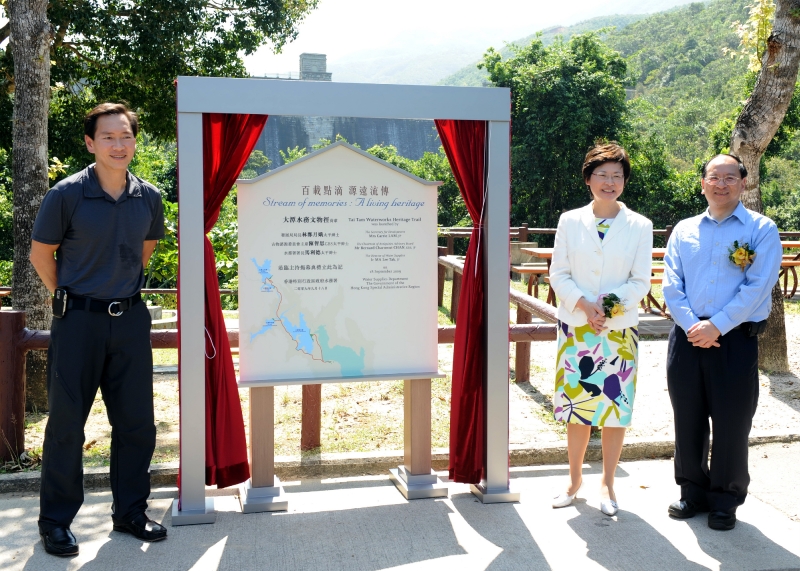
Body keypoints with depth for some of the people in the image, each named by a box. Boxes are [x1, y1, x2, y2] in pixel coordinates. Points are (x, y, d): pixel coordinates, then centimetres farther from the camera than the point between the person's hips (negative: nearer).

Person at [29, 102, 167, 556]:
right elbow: (41, 254, 1)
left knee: (137, 421, 10)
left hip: (131, 318, 4)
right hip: (79, 320, -4)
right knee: (67, 421, 5)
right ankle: (56, 521, 20)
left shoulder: (149, 197, 1)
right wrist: (68, 298, 6)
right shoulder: (67, 194, -10)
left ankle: (131, 513, 26)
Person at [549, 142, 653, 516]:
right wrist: (583, 303, -15)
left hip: (620, 330, 0)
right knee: (576, 404, 7)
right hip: (576, 327, 1)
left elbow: (641, 281, 0)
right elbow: (558, 274, 1)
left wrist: (616, 304, -18)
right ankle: (575, 480, 23)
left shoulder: (639, 226, 2)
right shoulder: (570, 221, 4)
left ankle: (607, 483, 20)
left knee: (615, 408, 4)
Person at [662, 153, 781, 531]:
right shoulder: (684, 231, 10)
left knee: (731, 423, 4)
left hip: (735, 340, -3)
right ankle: (693, 492, 27)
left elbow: (757, 287, -10)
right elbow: (671, 286, 3)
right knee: (688, 420, 11)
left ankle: (725, 501, 20)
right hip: (687, 339, 3)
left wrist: (716, 326, -16)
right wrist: (691, 326, -13)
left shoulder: (761, 230, 0)